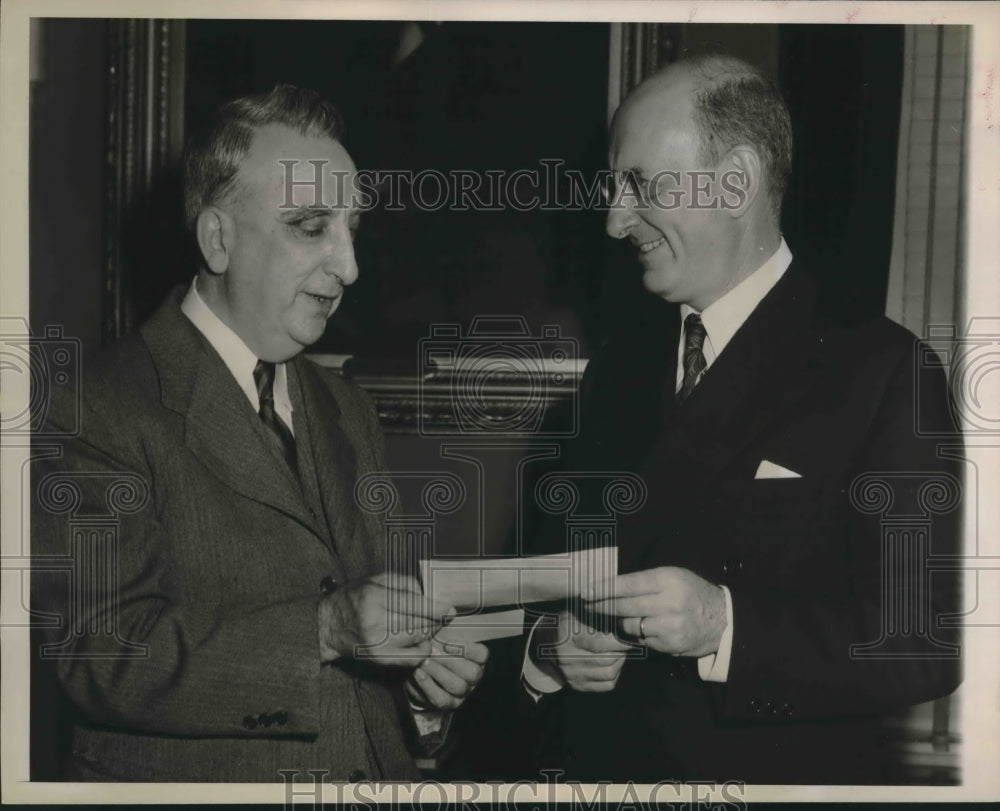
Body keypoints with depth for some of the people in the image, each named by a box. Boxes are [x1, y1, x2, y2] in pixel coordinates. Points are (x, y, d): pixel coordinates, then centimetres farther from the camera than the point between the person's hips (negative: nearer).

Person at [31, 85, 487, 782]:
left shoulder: (347, 411, 9)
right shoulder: (101, 412, -14)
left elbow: (376, 614, 11)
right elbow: (104, 657, -21)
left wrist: (421, 680, -8)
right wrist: (325, 630, -26)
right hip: (196, 781, -5)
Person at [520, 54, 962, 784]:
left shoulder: (880, 372, -13)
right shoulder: (618, 370, 5)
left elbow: (928, 640, -17)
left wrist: (726, 625, -27)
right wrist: (548, 648, -9)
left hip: (783, 769, -5)